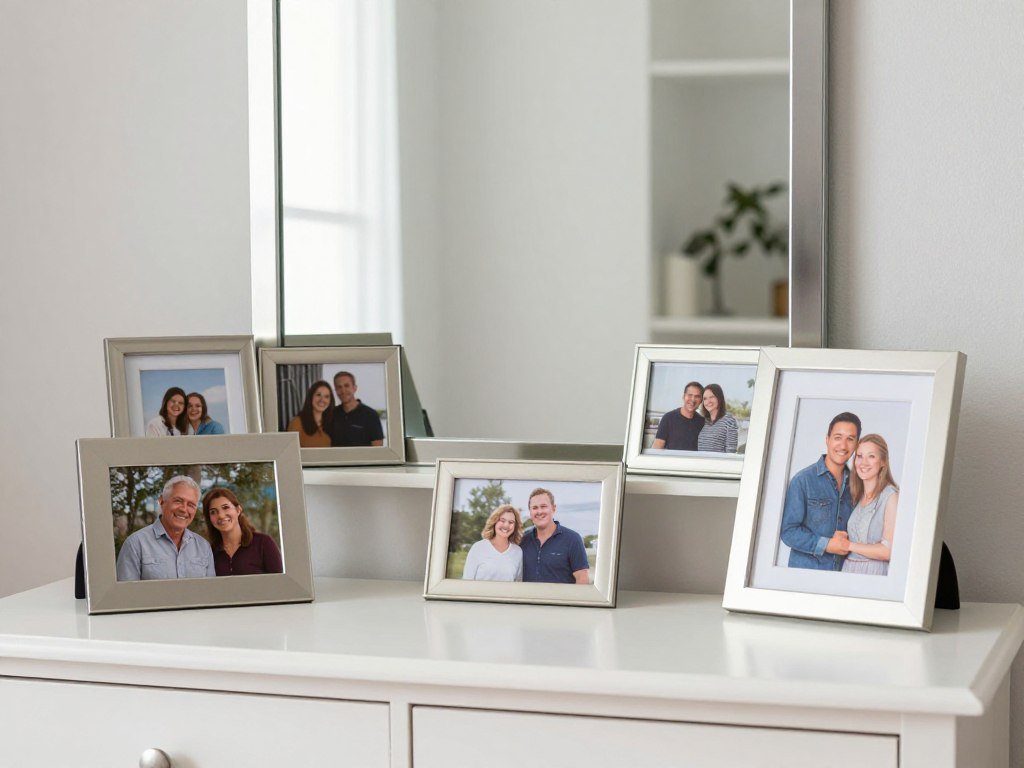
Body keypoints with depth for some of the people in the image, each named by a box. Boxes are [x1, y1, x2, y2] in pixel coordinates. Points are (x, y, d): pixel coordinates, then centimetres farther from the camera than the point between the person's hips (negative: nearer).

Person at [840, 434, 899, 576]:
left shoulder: (891, 496, -9)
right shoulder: (857, 496, 13)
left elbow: (889, 550, -15)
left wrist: (848, 545, -6)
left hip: (874, 573, -5)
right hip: (848, 570, 6)